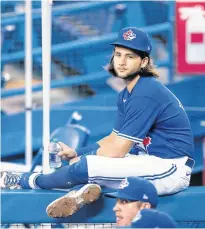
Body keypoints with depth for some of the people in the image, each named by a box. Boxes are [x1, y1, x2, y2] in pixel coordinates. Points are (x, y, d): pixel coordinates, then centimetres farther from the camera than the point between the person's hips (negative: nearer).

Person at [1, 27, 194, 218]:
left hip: (171, 168, -10)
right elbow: (114, 138, 19)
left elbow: (117, 150, -17)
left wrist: (81, 160, -2)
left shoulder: (146, 94, -19)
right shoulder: (126, 95, 13)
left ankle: (28, 181, 2)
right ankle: (90, 185, -17)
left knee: (83, 167, -17)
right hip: (151, 161, 10)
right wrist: (77, 152, 5)